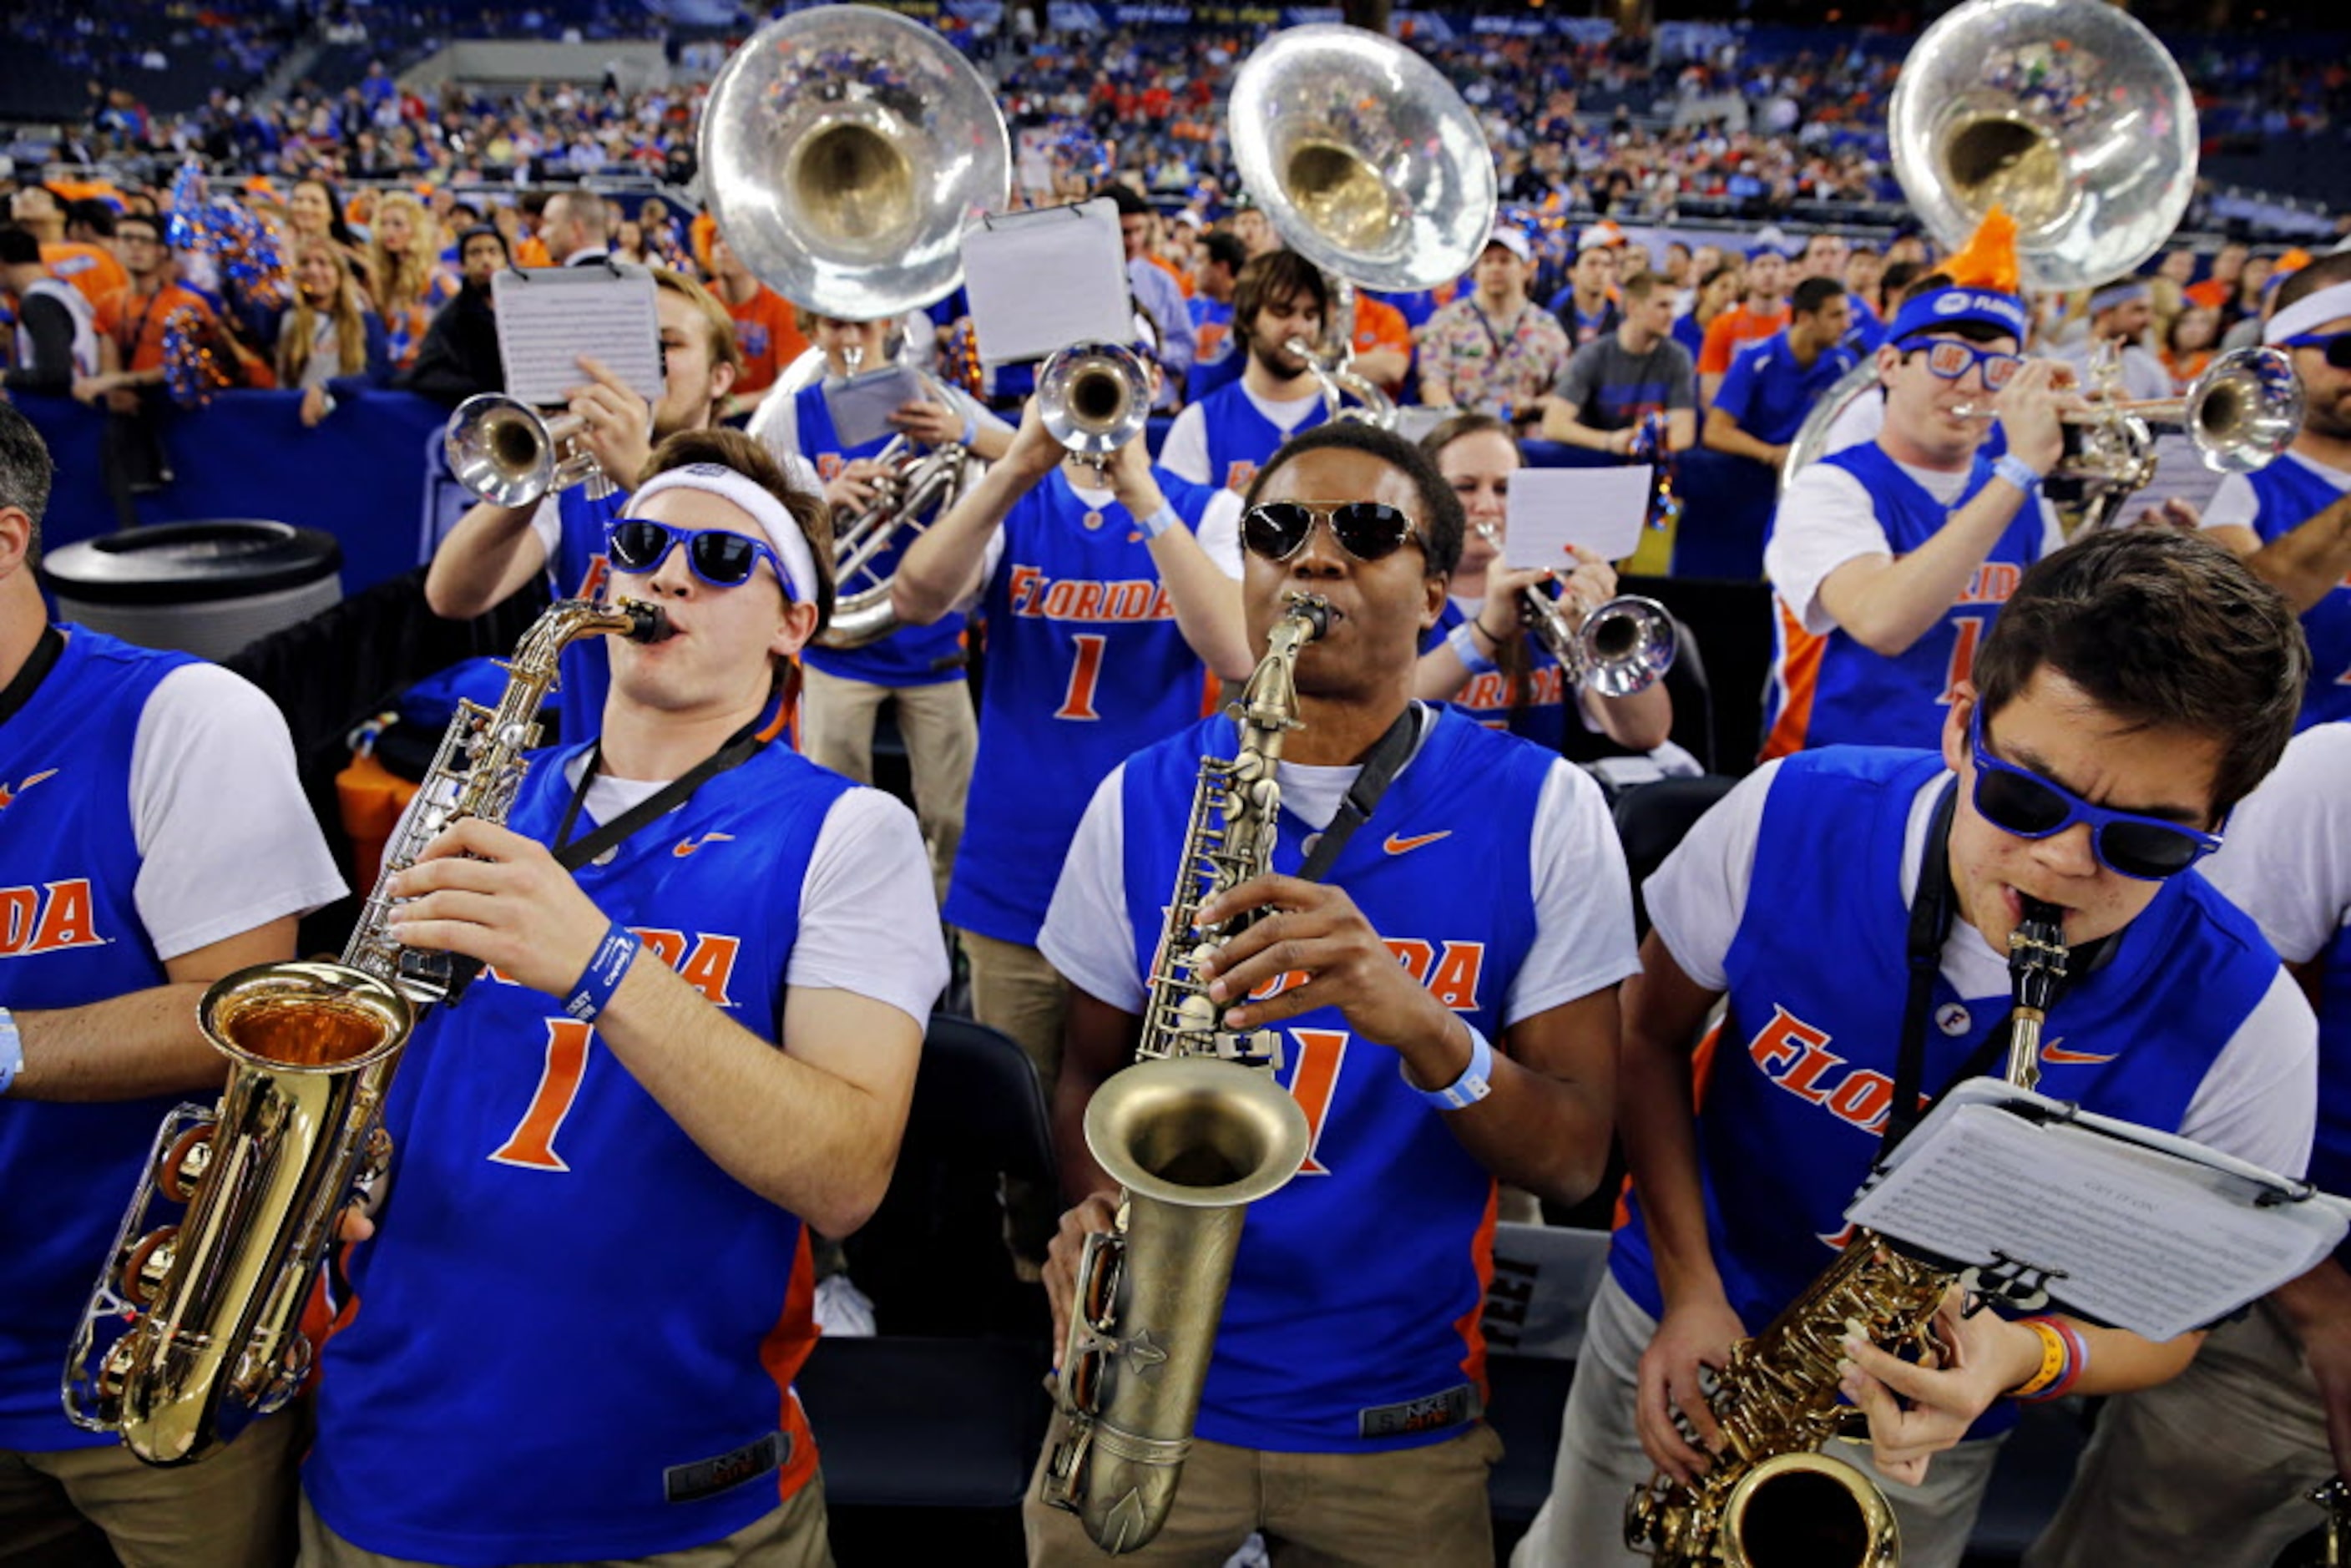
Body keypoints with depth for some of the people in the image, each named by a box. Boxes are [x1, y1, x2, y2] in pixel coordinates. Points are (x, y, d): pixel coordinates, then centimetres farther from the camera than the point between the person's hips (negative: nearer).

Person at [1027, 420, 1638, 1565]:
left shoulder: (1542, 809, -8)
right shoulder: (1142, 797, -3)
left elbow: (1573, 1157, -10)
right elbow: (1092, 1069, 7)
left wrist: (1420, 1024, -29)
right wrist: (1098, 1210, -15)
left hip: (1403, 1418, 0)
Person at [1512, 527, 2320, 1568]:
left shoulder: (2241, 1023, -24)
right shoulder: (1793, 819, -24)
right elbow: (1651, 1033, -7)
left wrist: (2030, 1355, -32)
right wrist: (1688, 1286, -16)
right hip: (1673, 1326, 2)